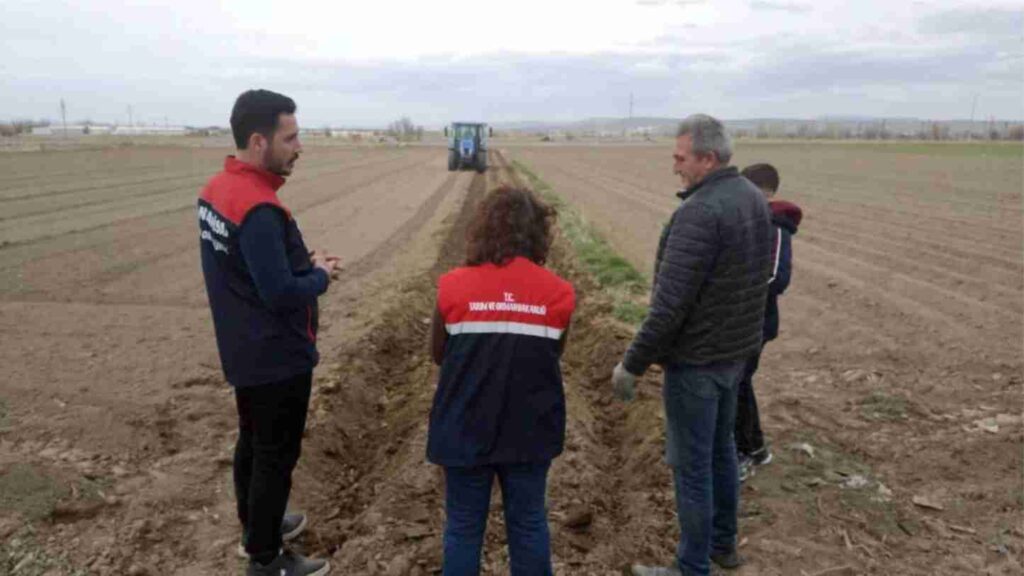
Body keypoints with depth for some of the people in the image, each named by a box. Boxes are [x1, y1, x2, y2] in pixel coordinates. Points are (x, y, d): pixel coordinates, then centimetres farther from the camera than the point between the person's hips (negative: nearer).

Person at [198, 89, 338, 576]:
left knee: (252, 443, 23)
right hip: (277, 356, -9)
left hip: (243, 350, 9)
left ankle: (256, 527, 42)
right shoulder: (259, 209, -28)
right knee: (276, 456, 6)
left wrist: (303, 262, 3)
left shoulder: (216, 189, 3)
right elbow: (281, 294, -28)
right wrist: (320, 275, -9)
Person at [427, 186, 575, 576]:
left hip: (465, 430, -1)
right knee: (528, 523, 18)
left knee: (463, 526, 15)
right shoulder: (559, 292, -10)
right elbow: (553, 355, 4)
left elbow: (439, 354, 1)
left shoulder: (453, 286, -12)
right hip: (530, 430, 1)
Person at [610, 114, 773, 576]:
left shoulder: (699, 213, -25)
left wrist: (632, 365, -18)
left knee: (690, 463, 4)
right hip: (735, 350, 9)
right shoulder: (754, 199, 5)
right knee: (720, 447, 22)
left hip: (695, 358, -9)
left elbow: (669, 304, -26)